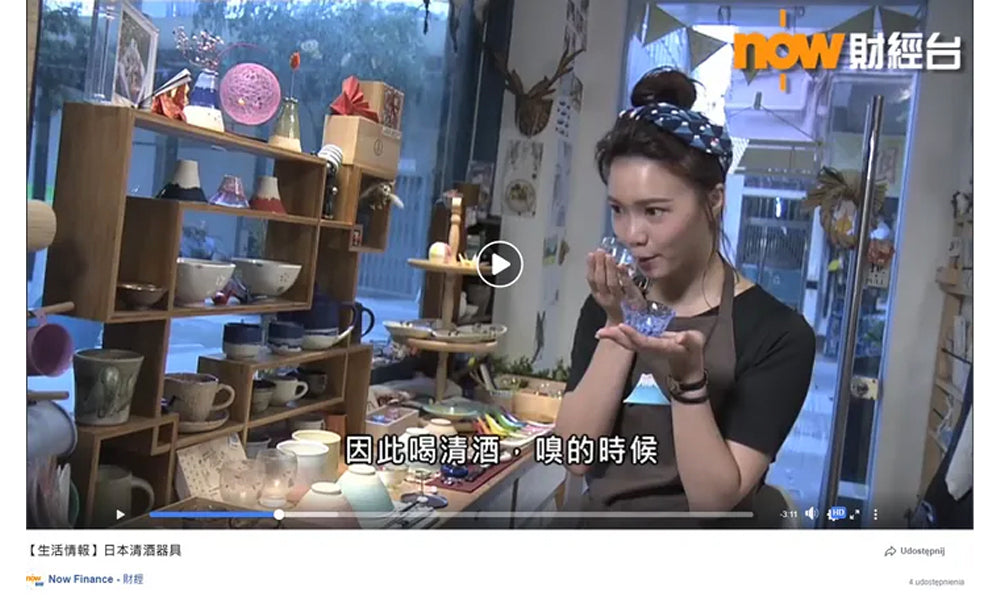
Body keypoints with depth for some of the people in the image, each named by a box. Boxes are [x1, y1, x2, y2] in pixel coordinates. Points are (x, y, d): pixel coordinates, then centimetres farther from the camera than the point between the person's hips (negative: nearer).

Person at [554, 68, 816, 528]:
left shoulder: (777, 333, -8)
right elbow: (577, 455, -6)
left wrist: (687, 379, -24)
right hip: (600, 518, 3)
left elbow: (714, 498, -12)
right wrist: (617, 326, -12)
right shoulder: (604, 308, 5)